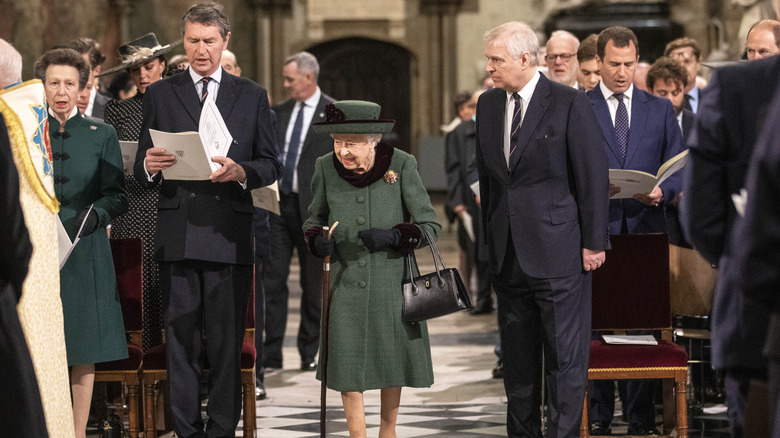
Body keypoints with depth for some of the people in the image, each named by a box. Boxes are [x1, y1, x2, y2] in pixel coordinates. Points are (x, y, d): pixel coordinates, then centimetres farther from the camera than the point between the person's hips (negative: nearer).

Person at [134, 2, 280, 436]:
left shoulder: (251, 96, 12)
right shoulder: (160, 94, 12)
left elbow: (271, 165, 9)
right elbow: (141, 169, 10)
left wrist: (241, 171, -12)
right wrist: (150, 166, -14)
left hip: (229, 234, 0)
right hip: (177, 234, 1)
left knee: (227, 342, -1)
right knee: (181, 339, 2)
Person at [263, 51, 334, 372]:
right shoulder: (279, 113, 12)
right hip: (278, 202, 4)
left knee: (313, 283, 5)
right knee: (272, 279, -1)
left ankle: (310, 354, 14)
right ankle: (270, 354, 1)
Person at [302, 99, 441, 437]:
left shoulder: (401, 165, -12)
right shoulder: (326, 168, -6)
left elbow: (430, 225, -7)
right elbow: (314, 219, 10)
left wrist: (393, 237, -24)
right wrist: (317, 241, -12)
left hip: (392, 276, -1)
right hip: (346, 279, 1)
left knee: (392, 354, 12)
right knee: (347, 358, -3)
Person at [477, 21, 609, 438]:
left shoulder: (569, 104, -8)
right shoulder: (488, 104, 10)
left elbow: (593, 177, -7)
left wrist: (593, 243, -9)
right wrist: (490, 234, 13)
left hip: (558, 248, -6)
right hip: (507, 252, 6)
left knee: (565, 354, -2)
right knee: (517, 353, 12)